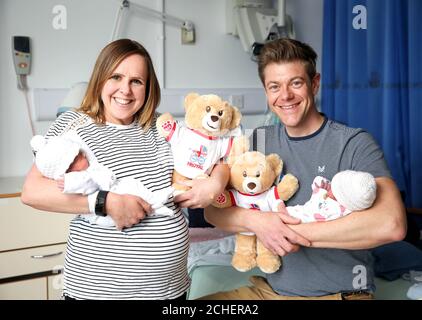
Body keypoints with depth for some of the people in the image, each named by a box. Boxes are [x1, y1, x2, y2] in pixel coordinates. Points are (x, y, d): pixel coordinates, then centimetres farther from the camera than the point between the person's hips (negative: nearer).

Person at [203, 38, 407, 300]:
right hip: (272, 288, 5)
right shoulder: (258, 141, 3)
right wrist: (256, 221, -20)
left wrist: (294, 232, -22)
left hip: (340, 293, -4)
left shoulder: (355, 143, -10)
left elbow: (391, 225, -25)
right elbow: (213, 209, 1)